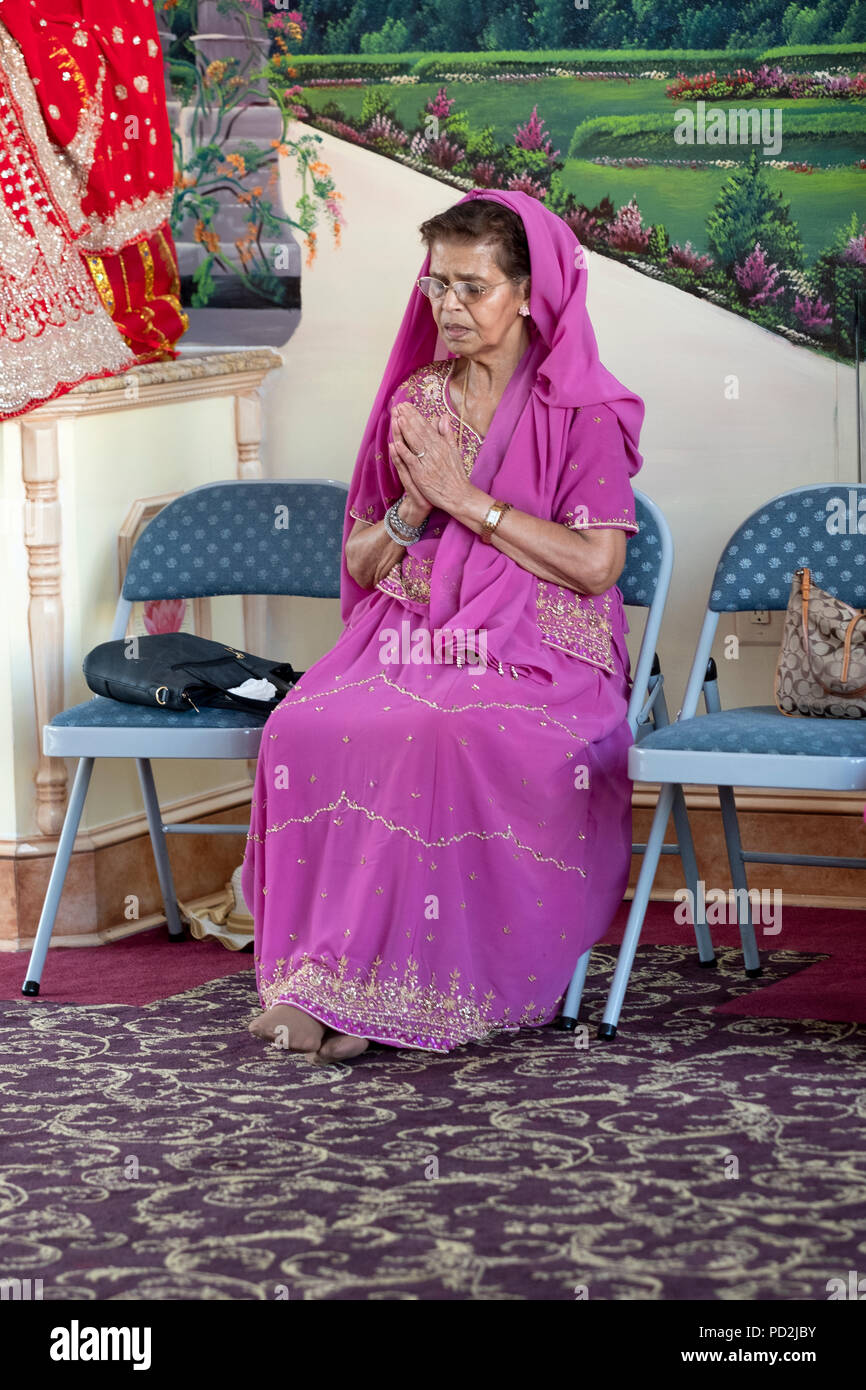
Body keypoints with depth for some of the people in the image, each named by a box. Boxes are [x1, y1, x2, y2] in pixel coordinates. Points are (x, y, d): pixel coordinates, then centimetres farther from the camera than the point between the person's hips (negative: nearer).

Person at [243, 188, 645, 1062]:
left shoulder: (580, 413, 2)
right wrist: (413, 508, -5)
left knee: (439, 740, -37)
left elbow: (596, 565, -11)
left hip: (532, 664, -4)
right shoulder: (412, 402, 16)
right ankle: (315, 976, -25)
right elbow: (361, 564, 17)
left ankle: (399, 989, -29)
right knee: (303, 731, -29)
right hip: (407, 646, 4)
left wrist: (466, 497, -11)